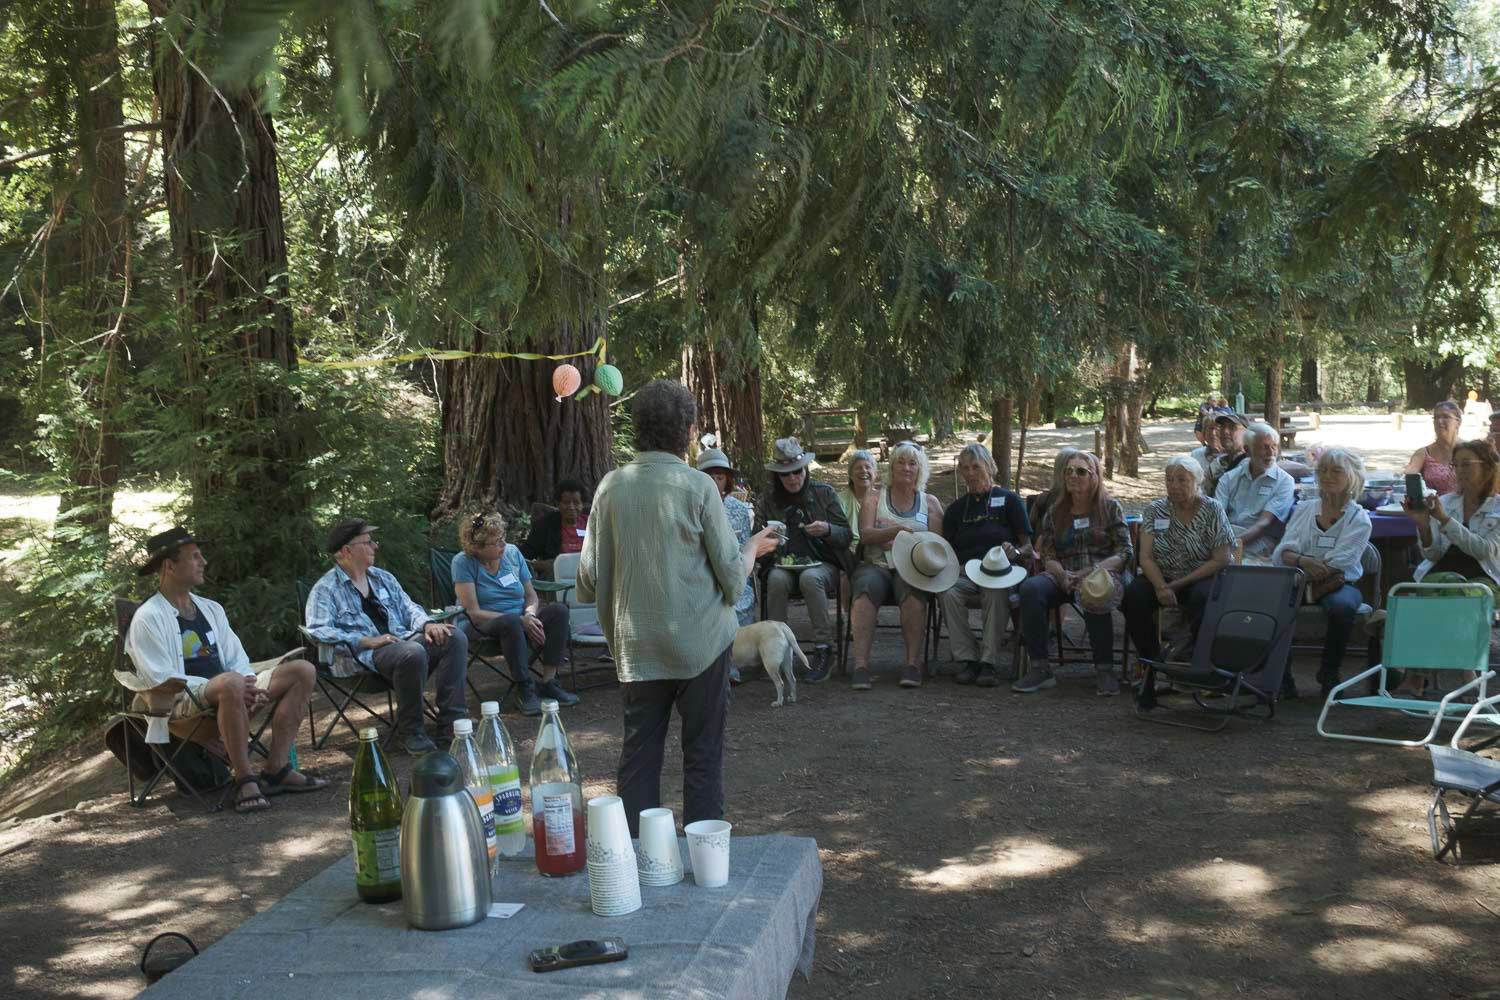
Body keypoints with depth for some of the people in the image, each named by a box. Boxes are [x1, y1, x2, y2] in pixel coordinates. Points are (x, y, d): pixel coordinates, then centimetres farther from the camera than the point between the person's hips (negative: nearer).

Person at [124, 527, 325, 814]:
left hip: (224, 693, 8)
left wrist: (250, 685, -9)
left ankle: (276, 769, -15)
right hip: (181, 703, -8)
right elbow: (162, 681, -13)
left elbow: (236, 660, 14)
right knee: (231, 682, -40)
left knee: (302, 671, -8)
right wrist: (225, 685, -20)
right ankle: (245, 780, -32)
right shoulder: (148, 618, -5)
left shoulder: (210, 609, 19)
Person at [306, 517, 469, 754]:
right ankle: (409, 732, -21)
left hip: (403, 639, 7)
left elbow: (408, 608, 25)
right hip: (368, 655, -7)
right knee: (413, 652, -37)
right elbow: (319, 631, -11)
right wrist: (367, 641, -19)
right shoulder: (325, 589, 1)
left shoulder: (383, 578, 24)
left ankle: (451, 724, -19)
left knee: (456, 638, -16)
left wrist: (427, 624, 1)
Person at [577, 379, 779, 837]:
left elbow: (588, 583, 1)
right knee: (703, 758, 7)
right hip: (700, 645, -3)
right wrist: (753, 547, 12)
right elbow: (733, 579, -8)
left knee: (638, 760, 10)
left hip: (636, 649, 3)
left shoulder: (612, 486, -1)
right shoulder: (698, 487, -10)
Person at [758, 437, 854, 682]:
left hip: (823, 565, -1)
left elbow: (846, 536, 5)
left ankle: (822, 651, -31)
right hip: (785, 566, 1)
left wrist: (827, 530, -17)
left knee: (810, 578, -36)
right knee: (776, 579, -33)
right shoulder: (768, 501, 8)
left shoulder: (824, 493, 5)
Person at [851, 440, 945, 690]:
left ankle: (912, 663, -38)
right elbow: (865, 534, 0)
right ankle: (860, 664, -42)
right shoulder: (874, 496, 16)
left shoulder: (929, 502, 18)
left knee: (912, 588, -36)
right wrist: (896, 531, -18)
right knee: (866, 587, -34)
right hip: (876, 565, 0)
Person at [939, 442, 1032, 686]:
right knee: (948, 592, -31)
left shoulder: (1009, 500, 10)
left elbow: (1028, 547, 4)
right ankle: (967, 660, -25)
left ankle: (989, 663, -33)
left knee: (995, 592, -38)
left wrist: (1015, 552, -18)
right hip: (966, 576, 3)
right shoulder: (956, 508, 20)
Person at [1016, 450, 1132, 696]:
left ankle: (1104, 671, -29)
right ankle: (1040, 669, -29)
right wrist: (1063, 576, -12)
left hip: (1103, 573, -3)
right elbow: (1047, 555, 11)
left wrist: (1095, 572, -16)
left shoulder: (1111, 507, 10)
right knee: (1030, 589, -29)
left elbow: (1124, 553, 2)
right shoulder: (1055, 512, 18)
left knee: (1093, 596, -39)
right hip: (1063, 576, 3)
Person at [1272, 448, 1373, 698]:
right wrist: (1303, 561, -21)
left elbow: (1337, 566, -9)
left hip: (1339, 583, -3)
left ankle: (1329, 675, -13)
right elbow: (1282, 553, 1)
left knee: (1342, 605, -38)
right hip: (1300, 580, 3)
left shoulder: (1359, 519, 1)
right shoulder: (1304, 509, 13)